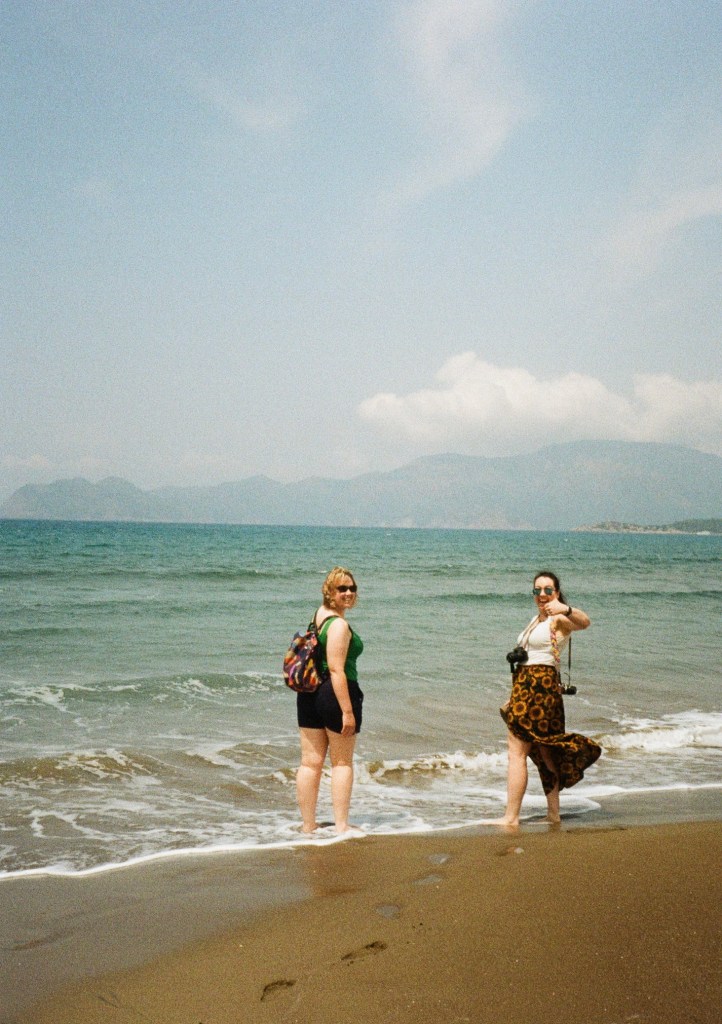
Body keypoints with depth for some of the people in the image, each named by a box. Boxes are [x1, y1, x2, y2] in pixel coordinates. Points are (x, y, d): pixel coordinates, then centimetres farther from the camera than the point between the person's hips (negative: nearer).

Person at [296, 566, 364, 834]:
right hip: (335, 693, -8)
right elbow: (336, 669, -22)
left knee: (310, 762, 10)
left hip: (308, 695, 8)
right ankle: (341, 825, 12)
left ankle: (308, 825, 15)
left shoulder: (317, 615, 10)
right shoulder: (339, 625, -17)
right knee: (342, 763, 7)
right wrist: (347, 710, -21)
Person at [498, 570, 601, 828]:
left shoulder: (558, 619, -10)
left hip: (539, 687, -10)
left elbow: (584, 622, -33)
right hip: (526, 686, 10)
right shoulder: (536, 620, 20)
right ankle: (553, 814, 23)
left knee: (517, 752, -10)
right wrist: (515, 696, 25)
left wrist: (566, 609, -54)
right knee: (542, 751, 14)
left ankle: (511, 818, -8)